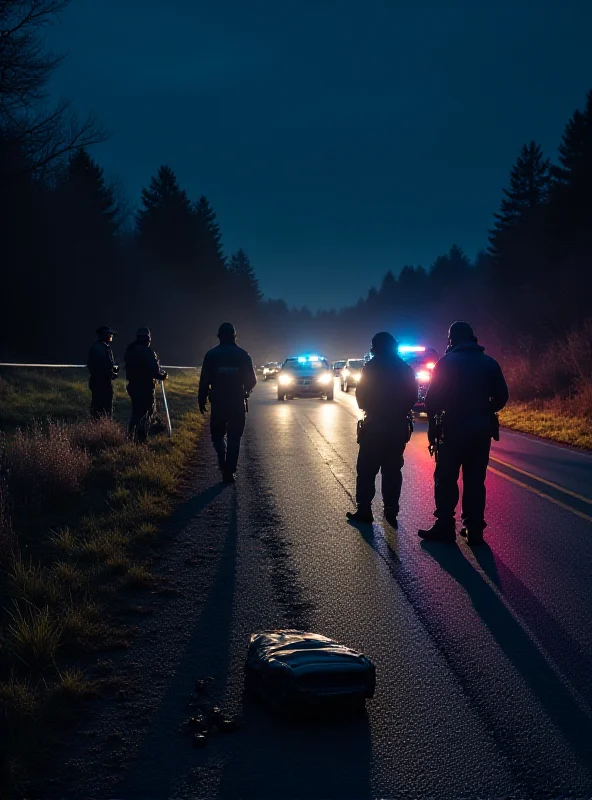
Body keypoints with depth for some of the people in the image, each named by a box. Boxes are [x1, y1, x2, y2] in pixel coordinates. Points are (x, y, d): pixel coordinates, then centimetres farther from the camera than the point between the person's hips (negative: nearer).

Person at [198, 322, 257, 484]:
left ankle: (224, 462, -6)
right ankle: (229, 471, 4)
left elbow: (204, 381, -5)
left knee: (218, 434, 16)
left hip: (218, 403, 0)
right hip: (238, 403, 0)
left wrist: (202, 400, 6)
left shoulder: (211, 355, -4)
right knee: (234, 438, 7)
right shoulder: (243, 355, -3)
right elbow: (252, 380, 1)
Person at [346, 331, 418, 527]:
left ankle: (364, 510, -1)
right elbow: (412, 396, 8)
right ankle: (391, 511, 8)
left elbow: (361, 395, -7)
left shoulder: (372, 368, -8)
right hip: (399, 426, 4)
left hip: (375, 425, -4)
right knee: (392, 470, 9)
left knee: (367, 470, 2)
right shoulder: (405, 369, 6)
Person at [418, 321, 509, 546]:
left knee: (446, 478, 4)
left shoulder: (447, 362, -5)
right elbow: (501, 396, 7)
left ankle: (444, 527, 2)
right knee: (475, 480, 9)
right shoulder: (489, 363, 7)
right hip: (482, 428, 4)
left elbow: (433, 397, -11)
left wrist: (432, 415, 7)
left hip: (455, 427, -4)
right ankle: (474, 530, 9)